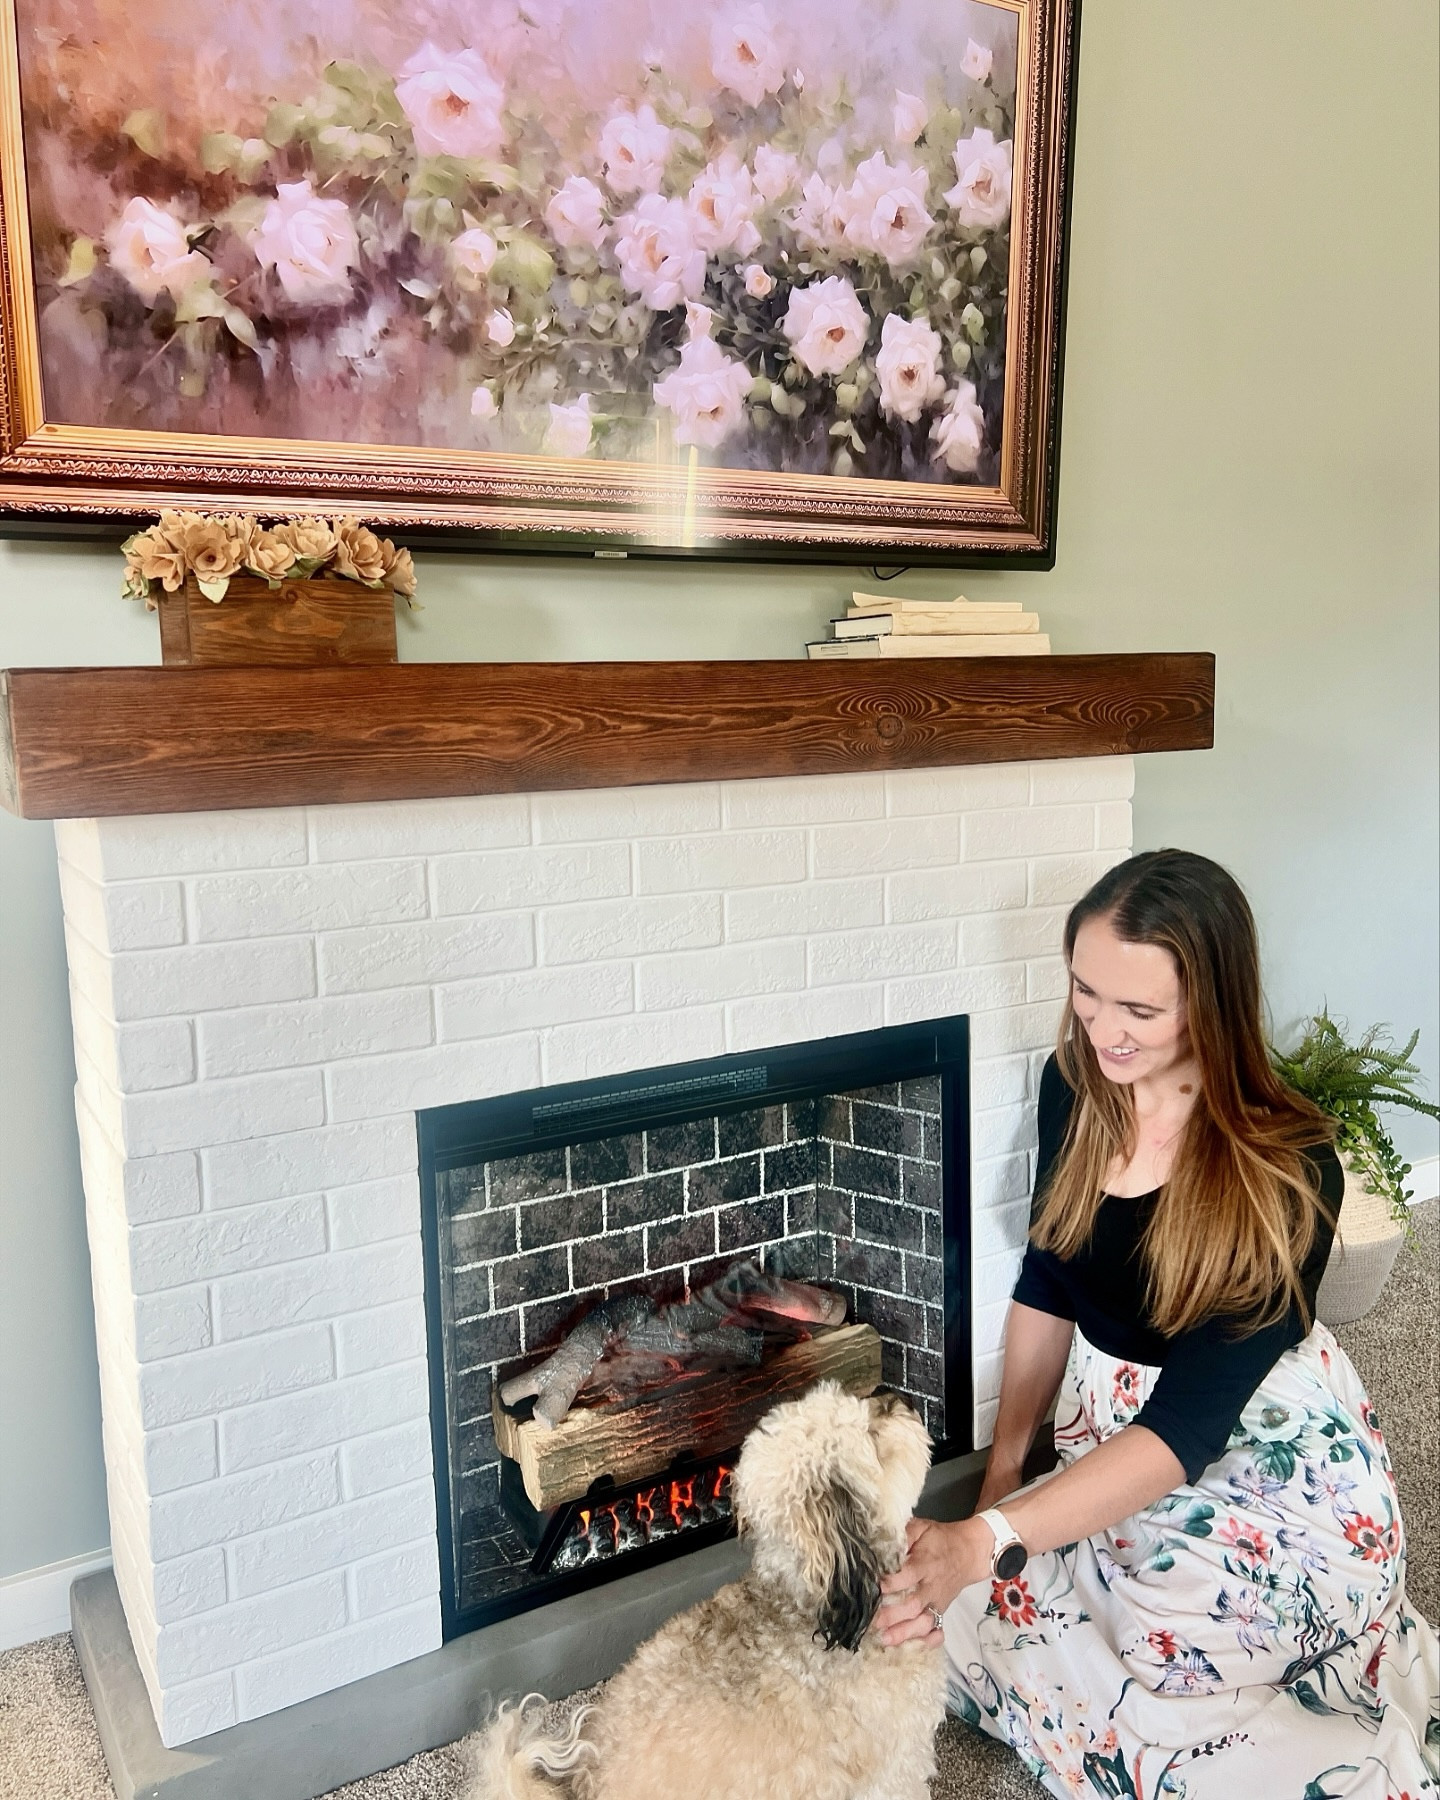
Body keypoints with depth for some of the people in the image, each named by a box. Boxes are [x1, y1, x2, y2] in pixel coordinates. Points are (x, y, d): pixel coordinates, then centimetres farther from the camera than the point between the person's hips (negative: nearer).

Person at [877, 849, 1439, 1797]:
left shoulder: (1288, 1170, -25)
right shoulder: (1075, 1087, -8)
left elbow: (1192, 1418, -30)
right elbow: (1048, 1282, 5)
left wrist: (985, 1542, -40)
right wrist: (1005, 1462, 3)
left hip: (1263, 1463, -6)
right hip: (1116, 1439, 7)